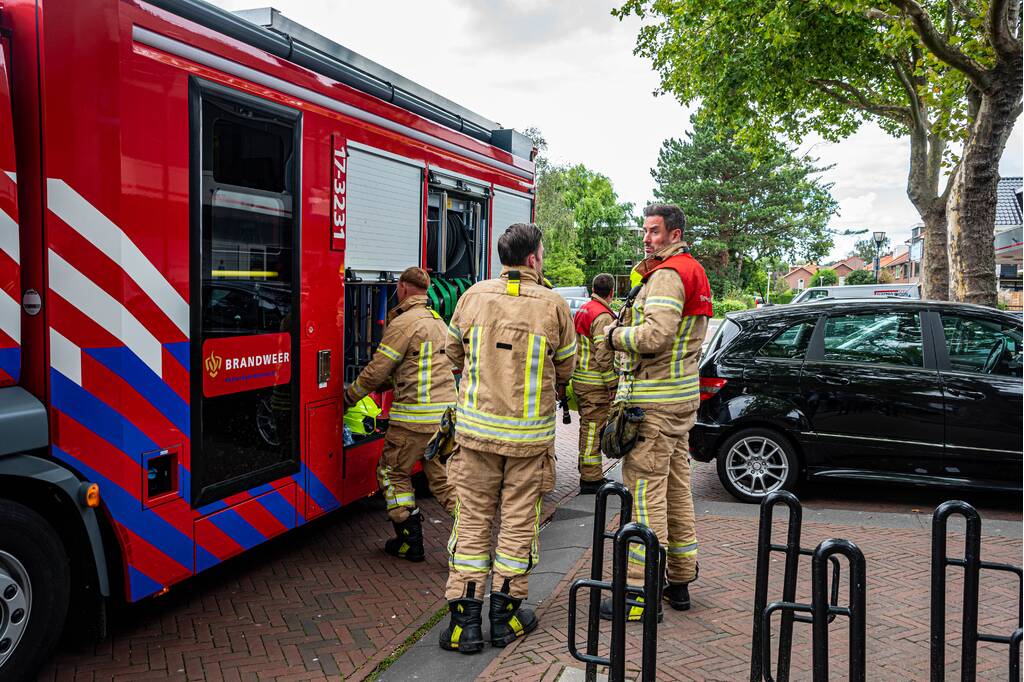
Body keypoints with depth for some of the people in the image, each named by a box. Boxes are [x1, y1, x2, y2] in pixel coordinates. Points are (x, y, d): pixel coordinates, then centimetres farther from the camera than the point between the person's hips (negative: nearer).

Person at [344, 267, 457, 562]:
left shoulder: (404, 323, -10)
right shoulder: (438, 321, 18)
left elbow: (377, 371, -8)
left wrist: (348, 397, 6)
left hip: (416, 416, -8)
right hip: (446, 411, 8)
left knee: (393, 472, 10)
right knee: (443, 477, 12)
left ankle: (410, 542, 14)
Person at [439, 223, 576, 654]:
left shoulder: (474, 296, -1)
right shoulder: (553, 305, -6)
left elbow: (454, 353, 11)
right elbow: (565, 368, 4)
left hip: (477, 428, 2)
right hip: (530, 434, -1)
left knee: (473, 520, 9)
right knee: (518, 522, 11)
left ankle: (464, 620, 13)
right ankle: (505, 616, 21)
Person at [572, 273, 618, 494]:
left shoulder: (582, 310, 13)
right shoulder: (603, 316, -17)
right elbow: (604, 356, -22)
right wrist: (613, 385, -14)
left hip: (580, 379, 10)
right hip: (596, 384, -10)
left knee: (588, 428, 18)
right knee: (593, 429, -4)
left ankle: (588, 473, 30)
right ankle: (591, 480, 1)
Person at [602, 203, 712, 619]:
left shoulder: (667, 275, -13)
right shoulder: (694, 275, 19)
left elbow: (656, 335, -26)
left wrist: (615, 334, -9)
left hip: (654, 401, -10)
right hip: (683, 397, 11)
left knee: (646, 493, -6)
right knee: (677, 489, 16)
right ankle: (680, 580, 27)